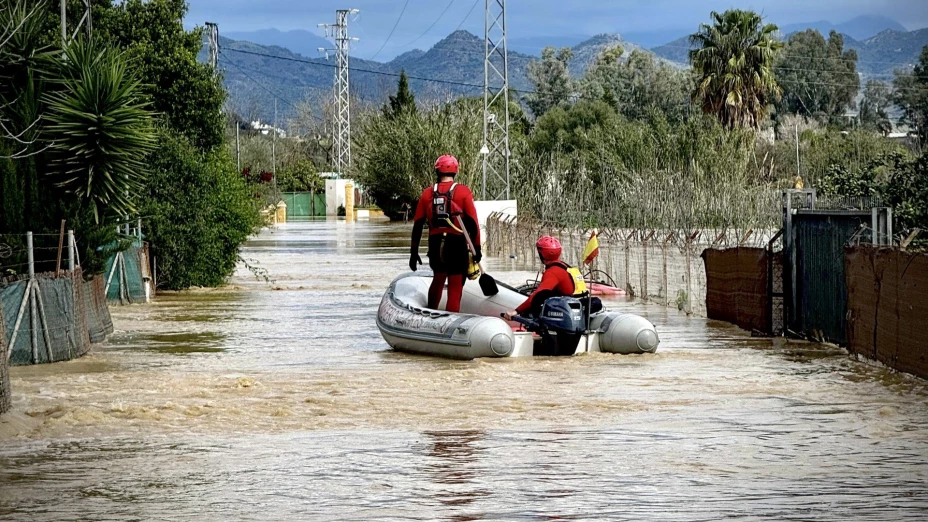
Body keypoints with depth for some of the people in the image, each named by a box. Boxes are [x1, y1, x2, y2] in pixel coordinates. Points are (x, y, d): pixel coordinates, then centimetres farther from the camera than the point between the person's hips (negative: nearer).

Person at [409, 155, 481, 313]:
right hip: (457, 245, -3)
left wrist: (414, 252, 13)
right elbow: (472, 222, -8)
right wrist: (476, 248, -1)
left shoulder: (427, 193, 4)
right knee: (455, 287, 1)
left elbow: (417, 225, 6)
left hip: (435, 246, 4)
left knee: (438, 280, 24)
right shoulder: (463, 192, -4)